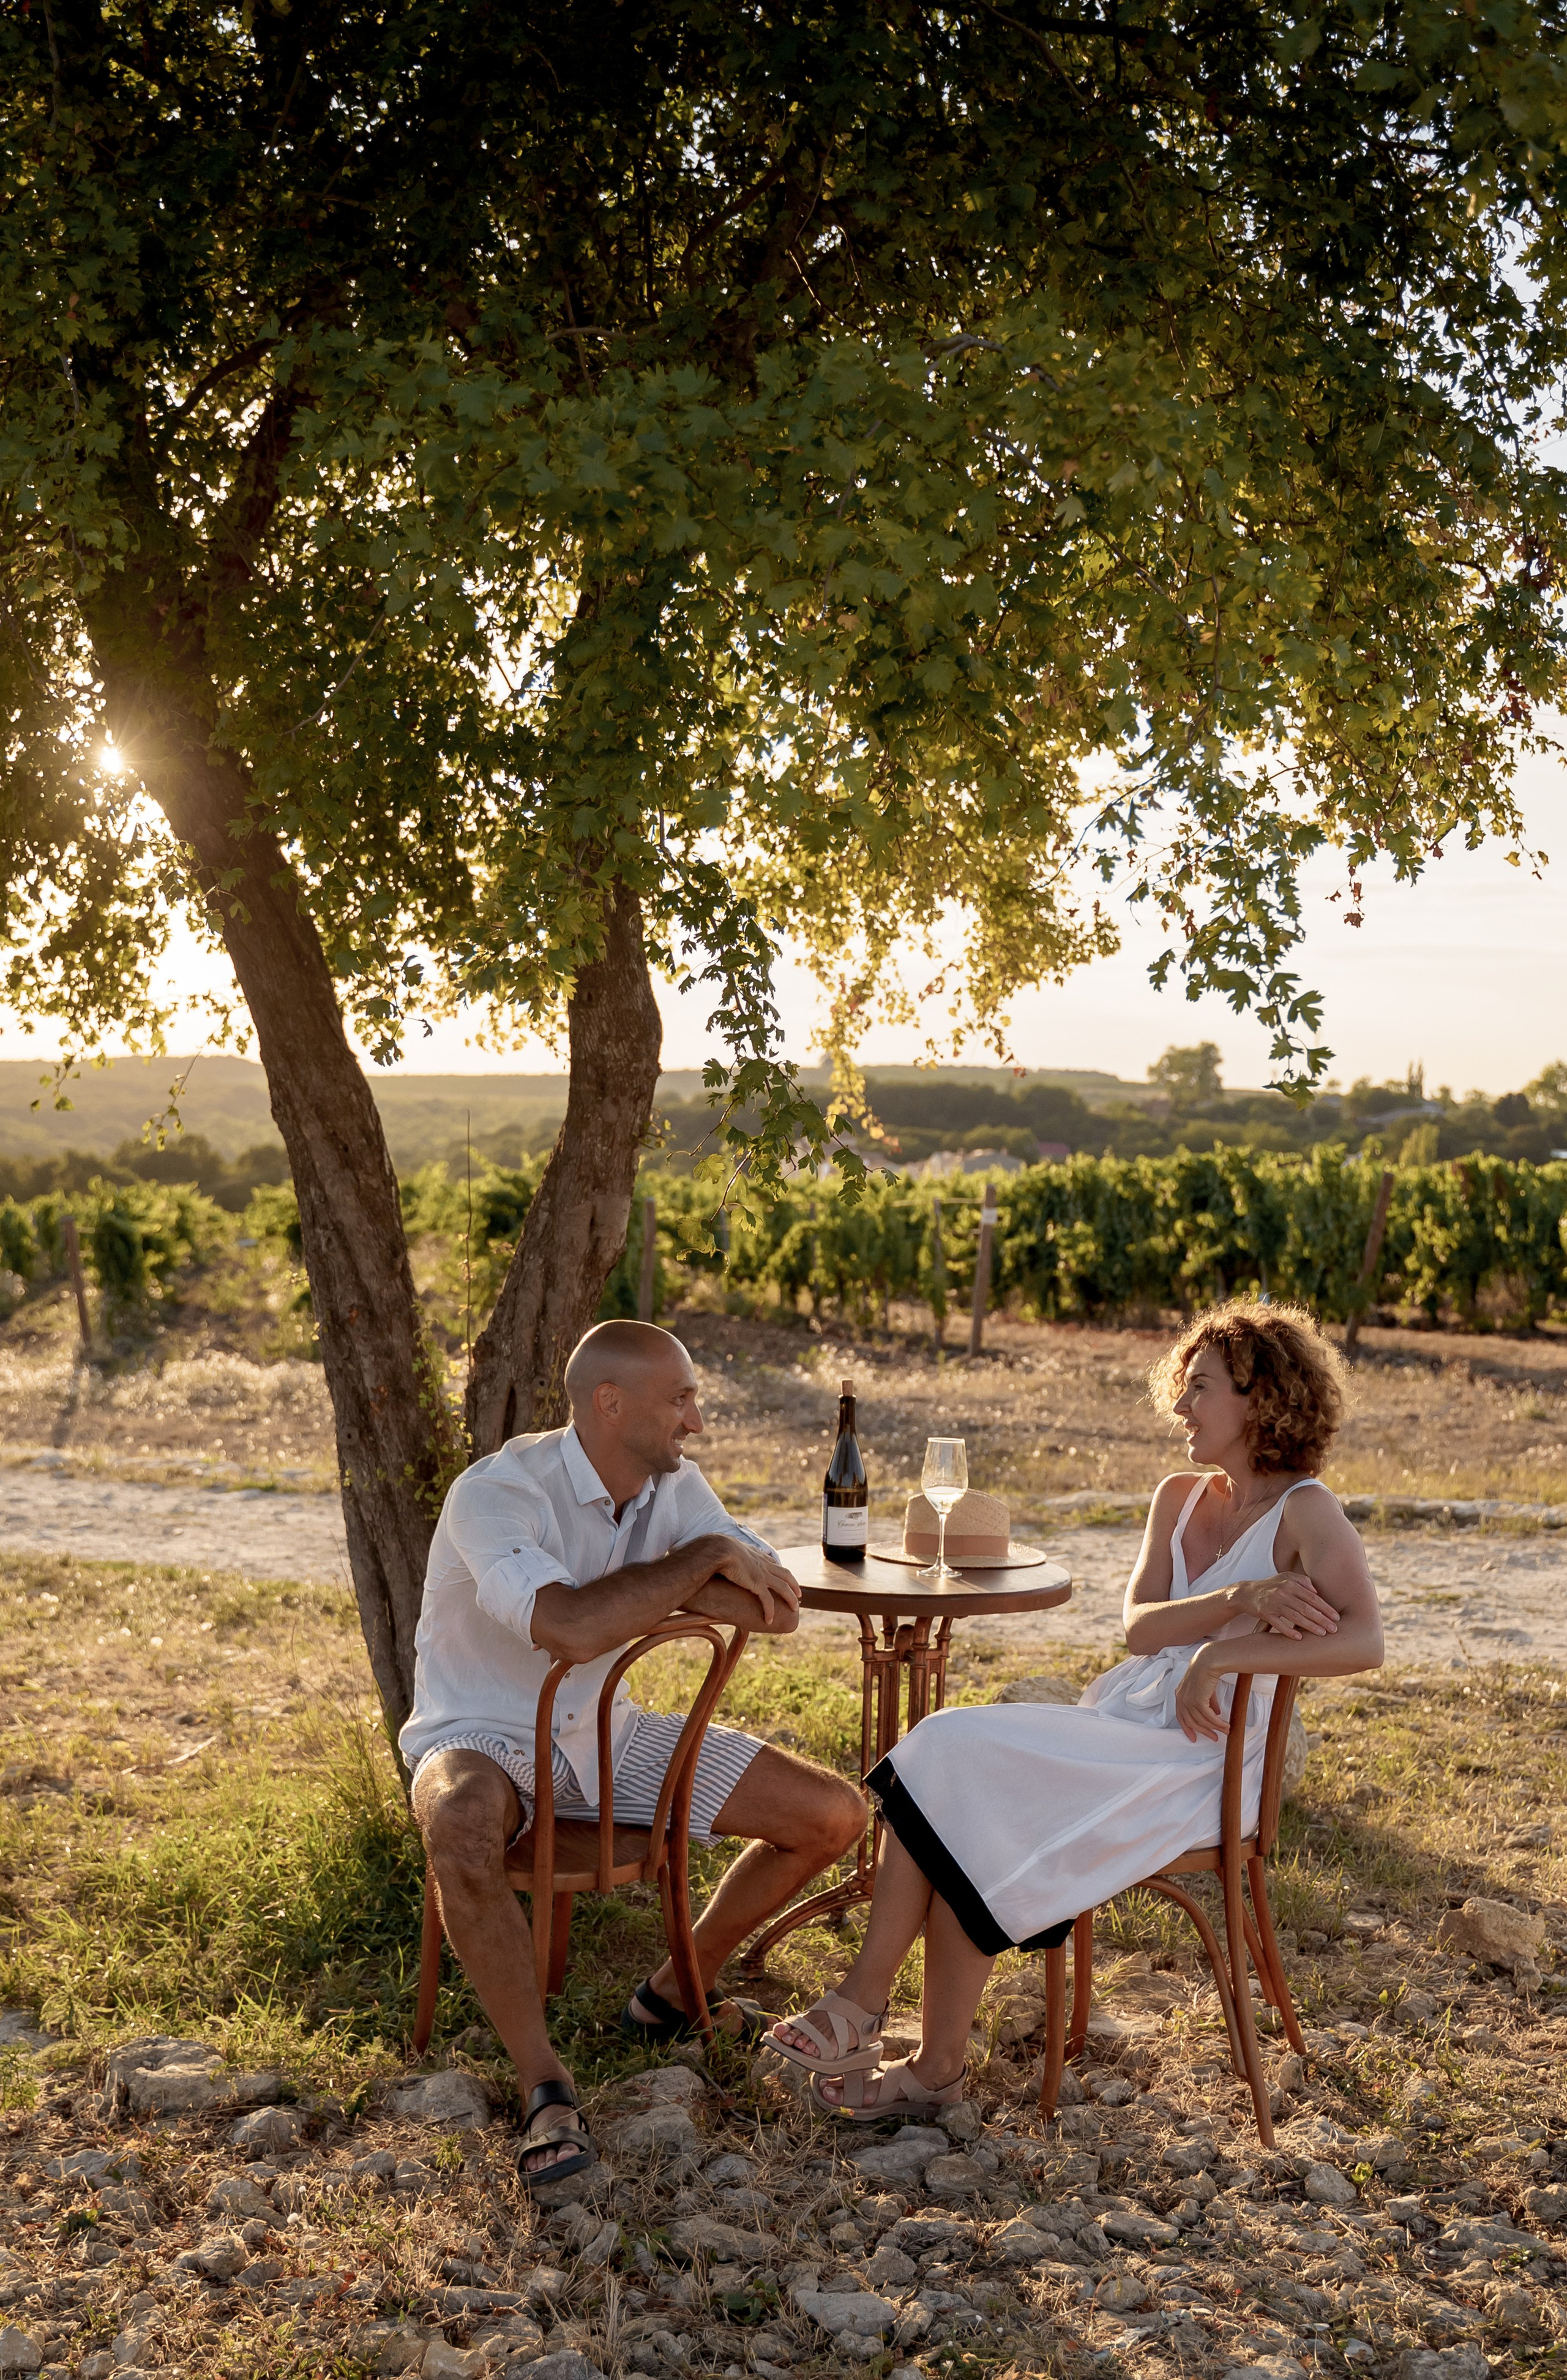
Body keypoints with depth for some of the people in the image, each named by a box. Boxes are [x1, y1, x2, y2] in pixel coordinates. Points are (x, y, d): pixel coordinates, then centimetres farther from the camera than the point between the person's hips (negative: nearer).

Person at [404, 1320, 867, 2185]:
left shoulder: (673, 1487, -3)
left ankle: (673, 1996, 16)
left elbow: (777, 1608, -10)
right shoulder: (497, 1493, -24)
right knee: (461, 1829, -43)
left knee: (832, 1813, -4)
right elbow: (572, 1630, -39)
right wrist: (703, 1557, -26)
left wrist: (649, 1588, -23)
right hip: (483, 1736, -6)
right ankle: (544, 2087, -23)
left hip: (610, 1734, 6)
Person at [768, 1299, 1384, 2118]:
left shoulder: (1304, 1511, -6)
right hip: (1119, 1725, 7)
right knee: (939, 1756, -18)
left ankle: (936, 2070, -6)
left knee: (971, 1832, -21)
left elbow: (1363, 1640, -24)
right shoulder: (1180, 1498, 15)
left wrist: (1224, 1653, -25)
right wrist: (1239, 1599, -16)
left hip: (1193, 1761, -7)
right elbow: (1139, 1627, 1)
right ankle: (864, 2005, -18)